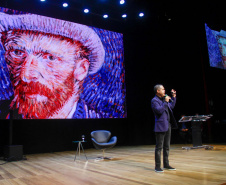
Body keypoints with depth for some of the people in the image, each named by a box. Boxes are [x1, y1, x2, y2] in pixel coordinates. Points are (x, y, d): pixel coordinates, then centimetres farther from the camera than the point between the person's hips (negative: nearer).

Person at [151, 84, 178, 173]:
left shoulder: (164, 99, 15)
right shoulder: (154, 100, -11)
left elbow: (171, 106, 29)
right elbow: (159, 110, -25)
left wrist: (173, 97, 22)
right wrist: (165, 102, -19)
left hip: (168, 125, 9)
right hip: (161, 126, -9)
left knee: (167, 146, 14)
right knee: (159, 147, -3)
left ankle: (166, 164, 24)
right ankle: (157, 166, 4)